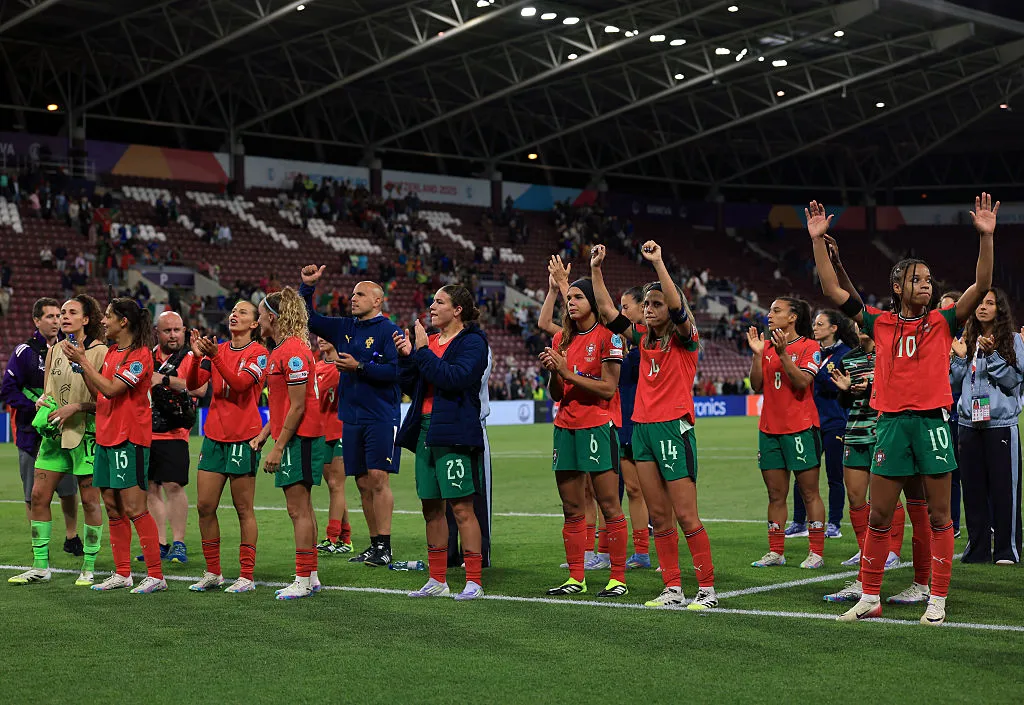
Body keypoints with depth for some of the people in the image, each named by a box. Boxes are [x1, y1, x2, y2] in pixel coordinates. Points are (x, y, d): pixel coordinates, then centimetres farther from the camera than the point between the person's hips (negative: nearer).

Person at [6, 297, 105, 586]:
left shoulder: (99, 352, -7)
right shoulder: (54, 350, 11)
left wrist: (75, 407, -18)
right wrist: (42, 401, 0)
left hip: (87, 434, -6)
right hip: (54, 433, 6)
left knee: (90, 500, -1)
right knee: (38, 495, 2)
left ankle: (89, 568, 11)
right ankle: (40, 567, 12)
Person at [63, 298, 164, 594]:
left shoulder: (140, 355, -13)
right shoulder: (112, 351, 14)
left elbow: (110, 389, -19)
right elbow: (97, 392, 15)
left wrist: (82, 360, -13)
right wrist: (80, 361, 6)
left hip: (129, 439, -9)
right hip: (106, 436, 9)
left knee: (133, 507, -9)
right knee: (112, 505, 10)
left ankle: (156, 575, -5)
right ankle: (122, 573, 17)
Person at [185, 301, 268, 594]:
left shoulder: (258, 353, -4)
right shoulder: (219, 349, 11)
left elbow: (240, 382, -20)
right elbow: (192, 384, 2)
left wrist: (215, 357, -29)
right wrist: (197, 357, -14)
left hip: (243, 438, -5)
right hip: (214, 436, 5)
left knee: (244, 509, -1)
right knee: (204, 506, 3)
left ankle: (246, 576, 5)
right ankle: (212, 573, 14)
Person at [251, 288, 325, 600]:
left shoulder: (293, 352, -16)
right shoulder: (281, 350, 15)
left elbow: (297, 407, -19)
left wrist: (278, 447, -18)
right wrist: (263, 434, 17)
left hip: (298, 438, -10)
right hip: (294, 437, 10)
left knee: (298, 509, -6)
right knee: (302, 509, 13)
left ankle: (303, 580, -2)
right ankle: (310, 576, 19)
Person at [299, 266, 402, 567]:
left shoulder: (388, 330, -6)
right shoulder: (344, 328, 14)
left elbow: (395, 371, -15)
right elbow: (309, 319, 19)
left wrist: (359, 367, -17)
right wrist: (307, 287, 7)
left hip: (381, 417, -7)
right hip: (351, 417, 7)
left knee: (378, 478, -11)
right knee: (363, 482, 8)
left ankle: (384, 547, -8)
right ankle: (375, 545, 15)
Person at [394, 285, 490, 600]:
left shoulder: (472, 342, -6)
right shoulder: (428, 340, 15)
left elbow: (455, 377, -22)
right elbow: (410, 387, 16)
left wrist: (422, 351, -17)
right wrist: (406, 356, 1)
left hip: (455, 434, -8)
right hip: (425, 430, 8)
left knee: (461, 507, -7)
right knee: (431, 508, 11)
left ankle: (474, 581, -2)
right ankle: (437, 580, 19)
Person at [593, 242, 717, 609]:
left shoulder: (684, 338, -4)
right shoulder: (644, 339, 13)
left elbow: (677, 307, -23)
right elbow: (607, 309, 14)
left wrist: (658, 263, -27)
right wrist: (596, 269, 5)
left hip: (673, 427, -7)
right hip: (642, 426, 7)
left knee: (685, 515, -7)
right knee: (659, 516, 7)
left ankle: (707, 589, 0)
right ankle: (673, 590, 11)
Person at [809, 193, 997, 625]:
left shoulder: (942, 323, 4)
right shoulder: (880, 323, 7)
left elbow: (981, 286, -7)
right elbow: (833, 291, 3)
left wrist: (986, 236, -17)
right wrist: (818, 241, -3)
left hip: (932, 422, -1)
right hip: (891, 423, 1)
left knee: (938, 516, 1)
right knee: (878, 515, 6)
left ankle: (937, 600, 9)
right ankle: (870, 599, 16)